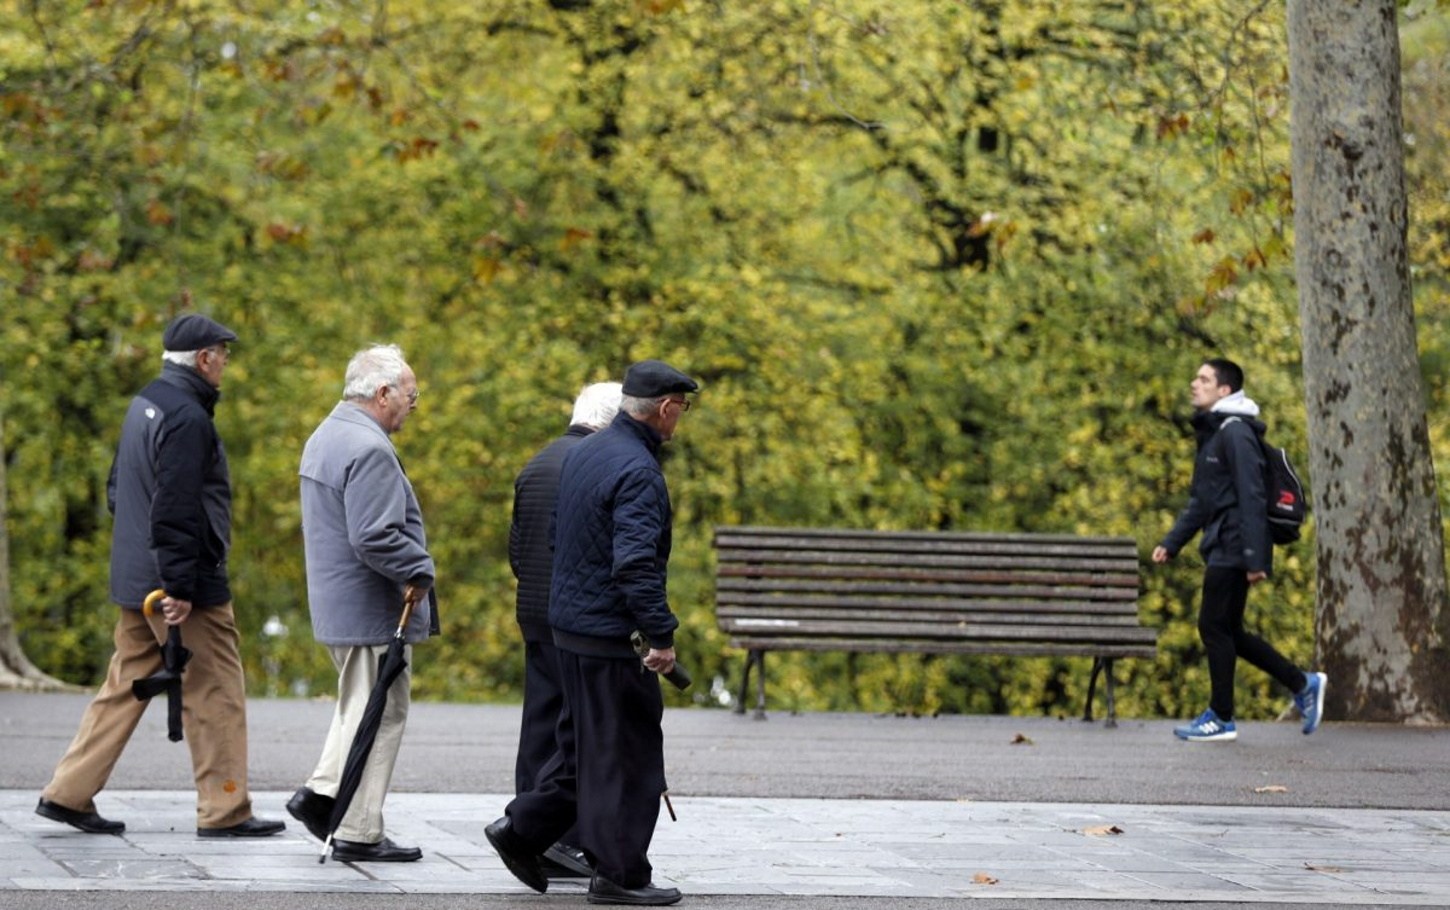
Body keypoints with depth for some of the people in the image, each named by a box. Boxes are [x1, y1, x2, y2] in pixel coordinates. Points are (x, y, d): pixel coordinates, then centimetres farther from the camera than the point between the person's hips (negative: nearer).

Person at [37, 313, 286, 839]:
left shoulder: (144, 405, 13)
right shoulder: (187, 417, -17)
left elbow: (118, 489, 21)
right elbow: (174, 510, -23)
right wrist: (180, 587, -22)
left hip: (135, 579, 9)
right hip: (189, 585, -9)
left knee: (125, 686, 14)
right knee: (215, 695, -1)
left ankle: (68, 794, 13)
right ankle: (224, 812, 3)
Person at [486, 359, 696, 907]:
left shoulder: (584, 454, 11)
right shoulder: (637, 471, -19)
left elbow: (557, 535, 20)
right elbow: (637, 564, -26)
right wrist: (661, 636, -20)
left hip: (568, 620, 9)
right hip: (608, 632, -9)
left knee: (586, 742, 19)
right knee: (624, 751, -1)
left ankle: (523, 830, 19)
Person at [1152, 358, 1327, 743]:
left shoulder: (1235, 433, -13)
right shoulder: (1211, 433, 18)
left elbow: (1251, 498, -19)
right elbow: (1201, 501, 24)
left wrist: (1254, 558, -23)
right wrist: (1171, 543, 16)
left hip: (1233, 551, -10)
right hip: (1221, 549, 10)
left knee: (1215, 627, -5)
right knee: (1228, 631, 11)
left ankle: (1221, 718, 2)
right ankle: (1303, 684, 19)